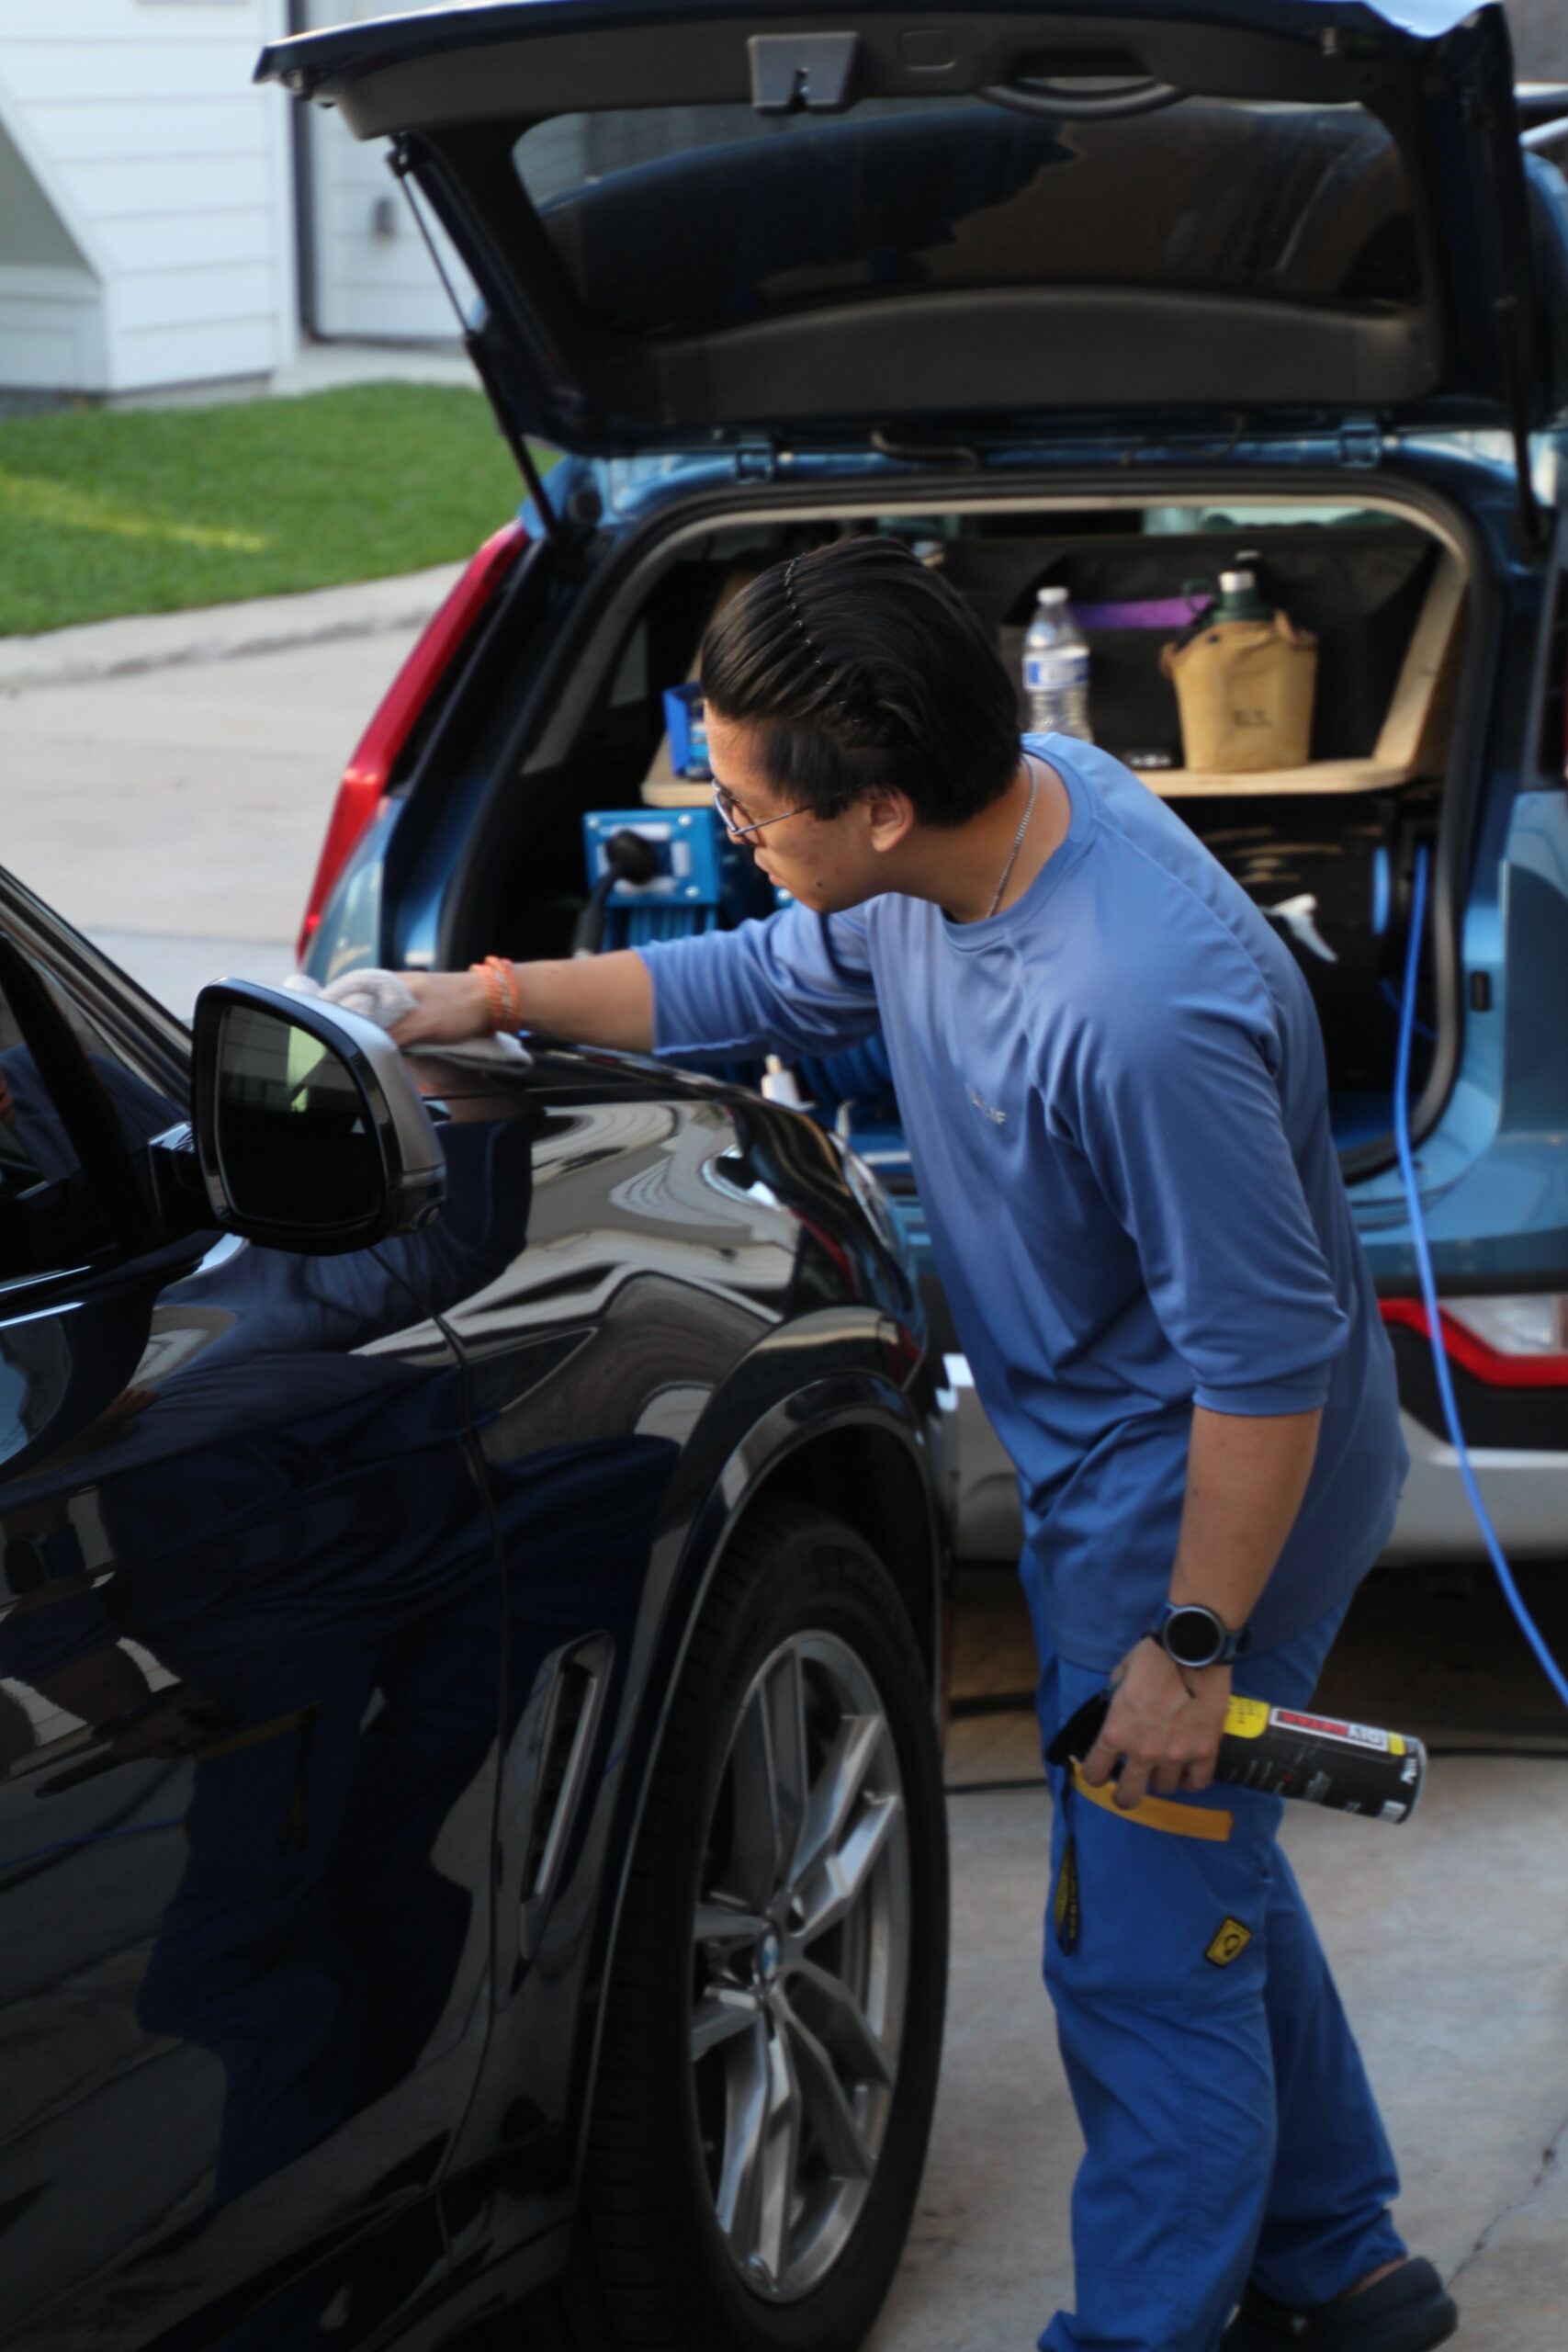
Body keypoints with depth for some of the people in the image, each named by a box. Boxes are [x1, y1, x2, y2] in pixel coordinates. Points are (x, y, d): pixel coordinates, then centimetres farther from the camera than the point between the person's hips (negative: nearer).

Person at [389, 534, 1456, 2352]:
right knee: (1201, 1876, 23)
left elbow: (1266, 1358, -30)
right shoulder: (997, 807, -8)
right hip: (1108, 1460, 10)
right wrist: (505, 998, 7)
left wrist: (1191, 1647, -23)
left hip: (1215, 1496, -10)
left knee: (1140, 1948, 2)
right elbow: (778, 983, 11)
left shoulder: (1141, 1011, -37)